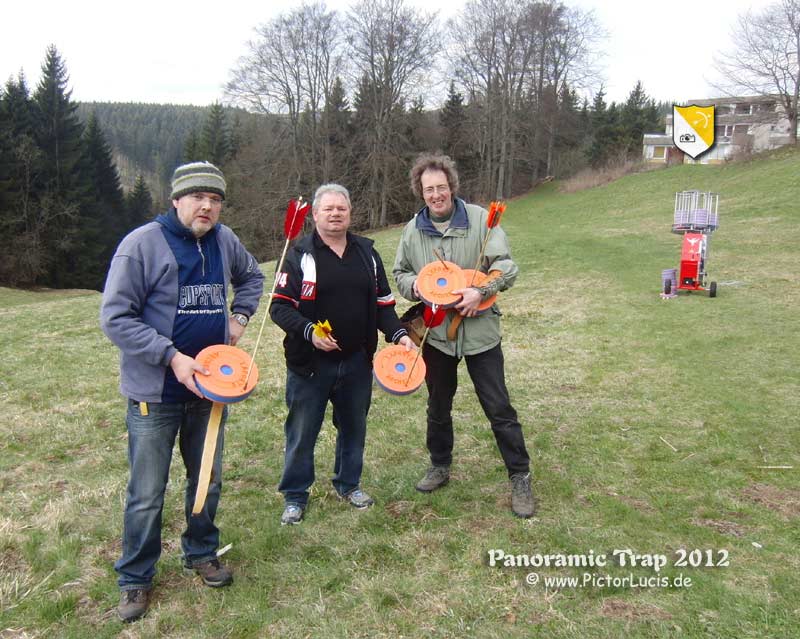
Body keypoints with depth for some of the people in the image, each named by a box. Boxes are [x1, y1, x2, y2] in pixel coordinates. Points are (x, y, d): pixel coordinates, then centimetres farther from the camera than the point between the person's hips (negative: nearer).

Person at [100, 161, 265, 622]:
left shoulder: (224, 241, 2)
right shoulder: (142, 243, -14)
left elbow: (252, 276, 23)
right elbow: (116, 317, -16)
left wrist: (240, 315, 7)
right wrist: (172, 357, -22)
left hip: (210, 386, 5)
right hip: (155, 393, -5)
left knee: (209, 481, 18)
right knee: (147, 495, 6)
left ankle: (202, 553, 40)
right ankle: (136, 579, 26)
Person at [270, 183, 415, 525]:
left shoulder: (367, 252, 7)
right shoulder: (300, 254, -5)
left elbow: (382, 303, 11)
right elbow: (279, 306, -9)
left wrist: (398, 334, -5)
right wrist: (308, 331, -24)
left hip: (357, 361, 4)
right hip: (310, 363, -4)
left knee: (354, 426, 17)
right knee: (302, 431, 7)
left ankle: (348, 483, 38)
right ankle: (294, 495, 24)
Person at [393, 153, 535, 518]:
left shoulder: (480, 219, -8)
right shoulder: (413, 230, 2)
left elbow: (506, 266, -11)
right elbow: (400, 273, 13)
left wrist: (481, 290, -27)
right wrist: (413, 285, -10)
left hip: (479, 331, -3)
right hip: (436, 332, 4)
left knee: (499, 409, 1)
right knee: (438, 406, 19)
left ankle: (520, 478, 15)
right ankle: (440, 467, 38)